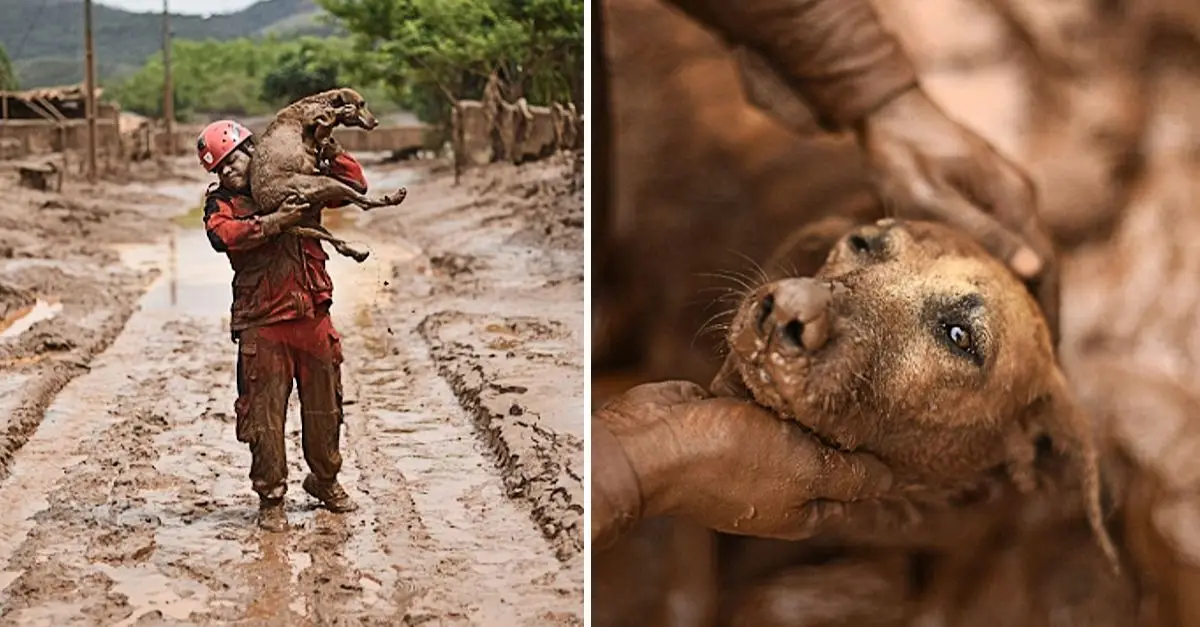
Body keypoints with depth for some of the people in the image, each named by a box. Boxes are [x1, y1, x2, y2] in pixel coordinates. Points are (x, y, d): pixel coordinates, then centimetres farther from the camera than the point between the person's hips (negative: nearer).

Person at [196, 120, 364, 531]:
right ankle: (271, 498, 13)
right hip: (263, 324, -3)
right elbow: (224, 234, -20)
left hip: (313, 316, 3)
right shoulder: (221, 202, 2)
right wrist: (275, 221, -27)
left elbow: (355, 184, 13)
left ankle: (324, 481, 35)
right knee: (264, 413, -1)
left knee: (325, 407, 14)